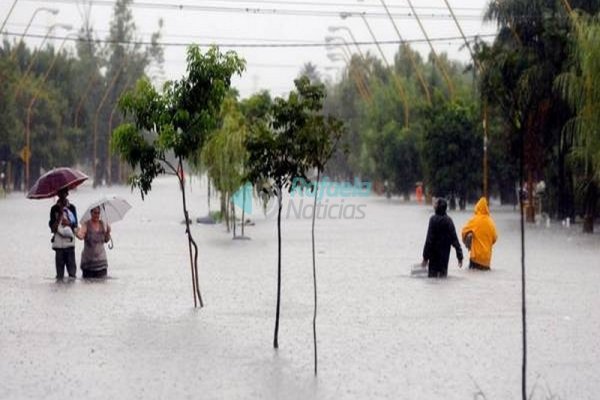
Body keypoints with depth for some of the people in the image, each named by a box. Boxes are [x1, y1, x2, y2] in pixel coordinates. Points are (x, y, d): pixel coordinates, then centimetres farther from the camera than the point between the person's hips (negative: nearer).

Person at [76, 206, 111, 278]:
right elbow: (81, 235, -22)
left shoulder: (102, 224, 8)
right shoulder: (86, 225, -6)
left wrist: (108, 232, -6)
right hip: (88, 260, -3)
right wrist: (78, 234, -43)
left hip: (101, 259, 4)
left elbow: (106, 240, 12)